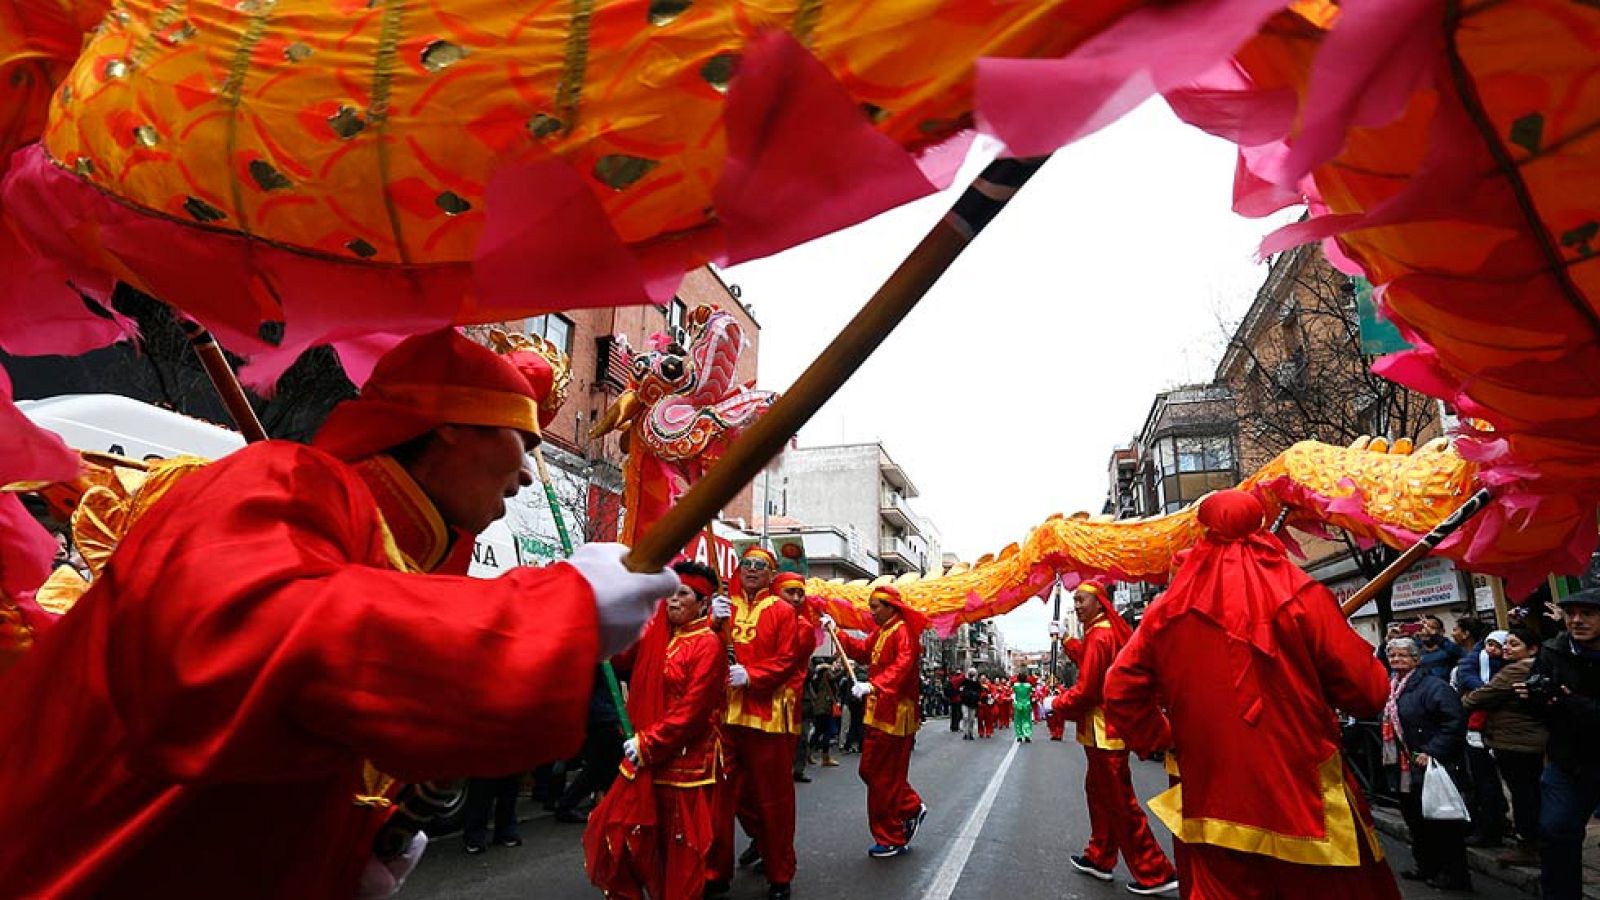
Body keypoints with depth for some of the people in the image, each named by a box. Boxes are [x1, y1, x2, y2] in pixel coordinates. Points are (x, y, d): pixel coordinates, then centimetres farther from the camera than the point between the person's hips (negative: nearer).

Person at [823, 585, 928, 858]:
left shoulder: (903, 631, -15)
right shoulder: (880, 632, 16)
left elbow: (903, 666, -29)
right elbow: (861, 650, 20)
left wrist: (873, 686, -40)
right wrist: (836, 632, 11)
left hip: (894, 716, -10)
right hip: (879, 713, 10)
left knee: (884, 777, -2)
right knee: (871, 770, 16)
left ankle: (892, 839, 12)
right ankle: (911, 808, 31)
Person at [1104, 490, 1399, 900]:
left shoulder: (1170, 609, -3)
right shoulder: (1299, 595, -10)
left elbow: (1121, 691, -3)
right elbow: (1366, 692, -9)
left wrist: (1164, 739, 9)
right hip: (1303, 795, -1)